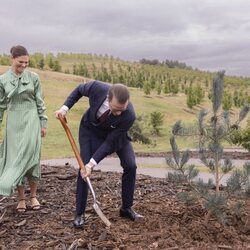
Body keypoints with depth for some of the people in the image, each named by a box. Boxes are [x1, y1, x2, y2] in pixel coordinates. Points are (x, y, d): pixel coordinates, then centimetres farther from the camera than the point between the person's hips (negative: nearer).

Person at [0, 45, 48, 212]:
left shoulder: (33, 77, -1)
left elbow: (40, 102, 2)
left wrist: (43, 123, 0)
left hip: (31, 120, -1)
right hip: (13, 122, 1)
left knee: (31, 157, -1)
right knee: (14, 158, 3)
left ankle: (33, 195, 14)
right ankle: (21, 198, 14)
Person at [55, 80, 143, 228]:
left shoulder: (129, 116, -39)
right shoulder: (97, 88, -37)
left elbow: (110, 142, -29)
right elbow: (79, 89, -11)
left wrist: (92, 163, -33)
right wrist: (65, 107, -19)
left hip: (115, 133, 0)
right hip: (91, 129, 0)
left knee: (130, 166, -8)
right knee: (84, 167, -9)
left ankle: (126, 208, 13)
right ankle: (80, 213, 5)